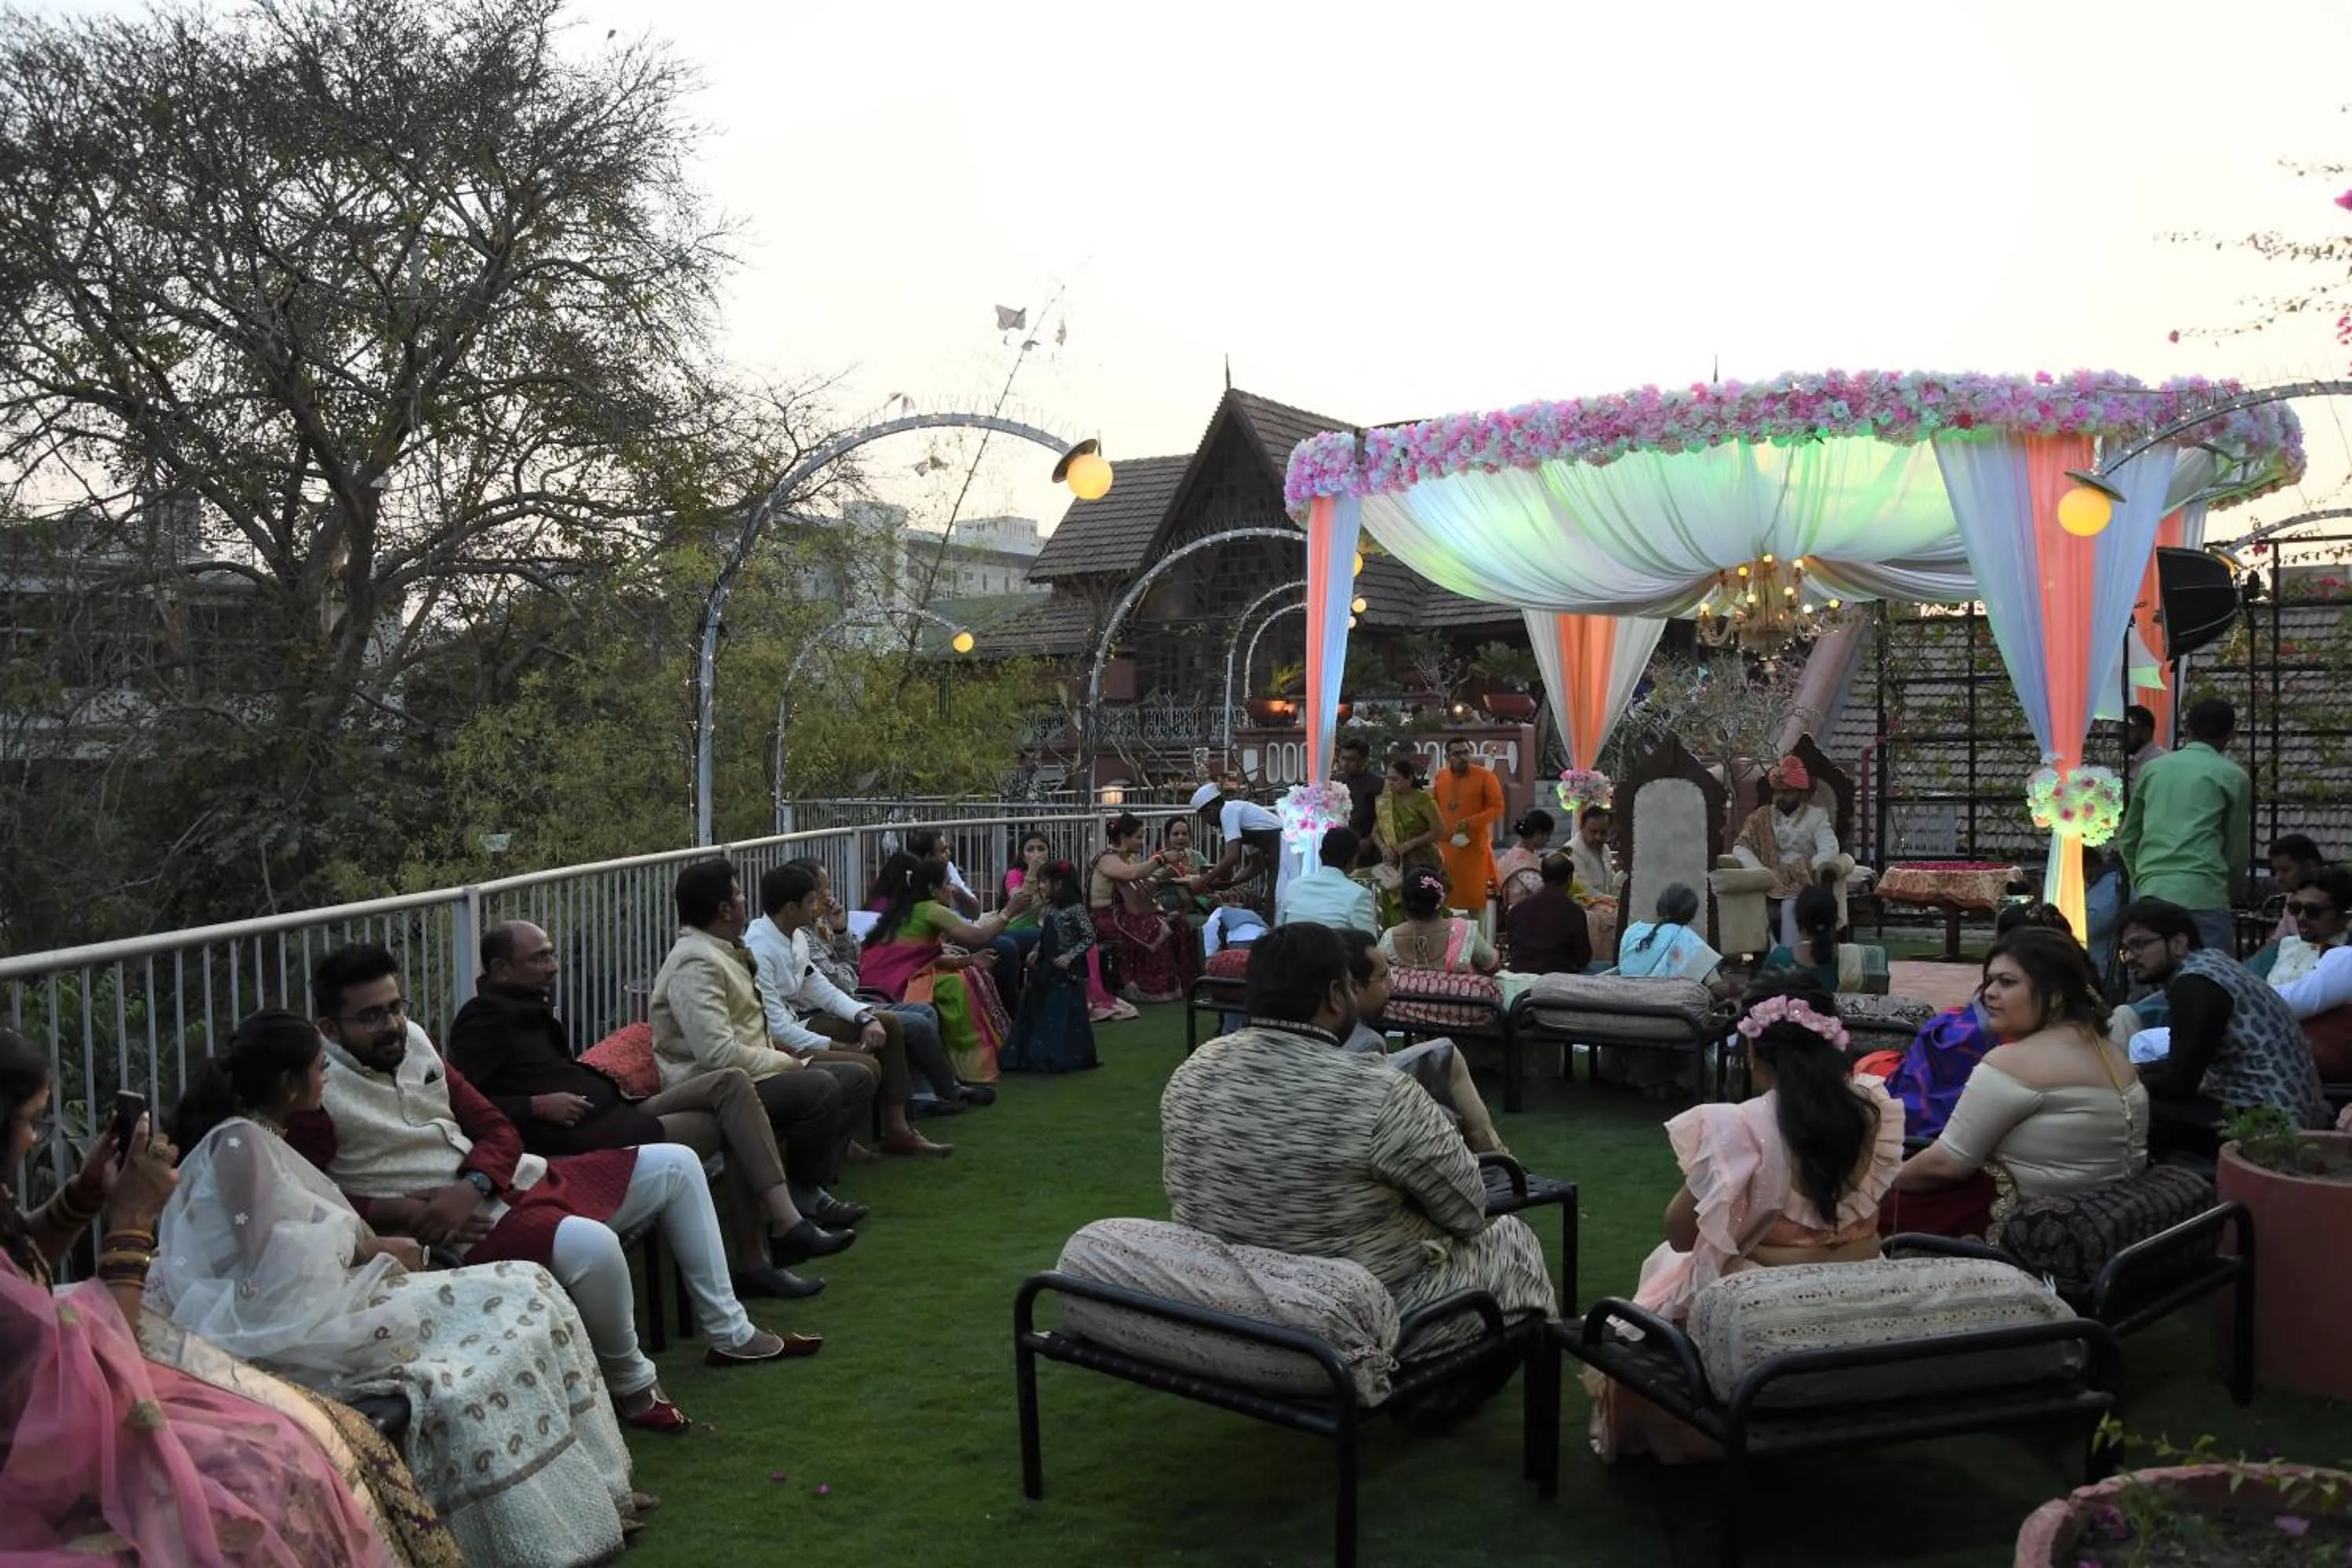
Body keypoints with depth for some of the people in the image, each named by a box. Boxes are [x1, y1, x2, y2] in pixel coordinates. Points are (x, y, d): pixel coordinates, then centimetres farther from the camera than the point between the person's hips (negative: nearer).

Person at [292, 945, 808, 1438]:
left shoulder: (413, 1042, 8)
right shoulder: (316, 1093, -14)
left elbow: (496, 1129, 9)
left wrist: (471, 1187, -11)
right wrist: (401, 1211, -25)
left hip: (512, 1179, 9)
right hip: (468, 1231, -9)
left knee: (674, 1164, 10)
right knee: (591, 1246, -37)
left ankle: (729, 1333, 17)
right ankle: (630, 1381, -7)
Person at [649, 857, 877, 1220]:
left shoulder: (727, 951, 13)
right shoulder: (695, 962, -20)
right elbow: (719, 1053, -28)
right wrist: (784, 1062, -15)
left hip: (750, 1070, 11)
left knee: (857, 1080, 6)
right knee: (820, 1089, -30)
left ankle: (809, 1182, 2)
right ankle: (802, 1194, -10)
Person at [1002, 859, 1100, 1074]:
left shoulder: (1075, 909, -13)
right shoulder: (1050, 908, 10)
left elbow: (1089, 938, -14)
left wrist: (1070, 956, -20)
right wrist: (1037, 951, 9)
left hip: (1067, 972, -8)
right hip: (1047, 969, 8)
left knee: (1065, 1014, -4)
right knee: (1040, 1012, 9)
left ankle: (1068, 1057, 5)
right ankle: (1040, 1055, 16)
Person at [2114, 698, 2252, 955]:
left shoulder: (2153, 768, 16)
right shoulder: (2234, 777, 6)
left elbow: (2127, 839, 19)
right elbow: (2237, 849, 10)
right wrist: (2231, 895, 25)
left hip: (2150, 893, 4)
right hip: (2203, 895, -4)